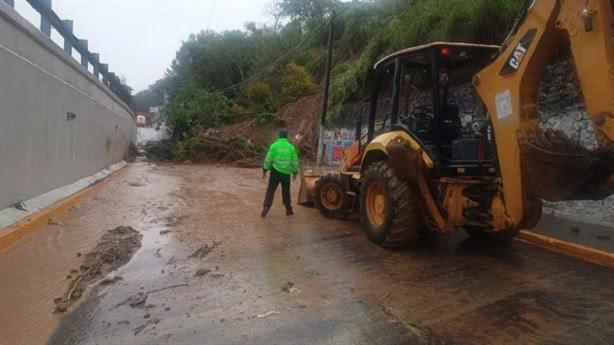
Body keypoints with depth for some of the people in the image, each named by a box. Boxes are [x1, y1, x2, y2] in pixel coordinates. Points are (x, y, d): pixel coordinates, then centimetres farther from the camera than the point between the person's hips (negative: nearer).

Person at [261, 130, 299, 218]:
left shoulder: (274, 145, -4)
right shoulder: (291, 147, 2)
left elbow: (268, 159, -6)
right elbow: (295, 162, 5)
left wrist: (264, 171, 1)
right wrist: (295, 172, 16)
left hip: (275, 172, -2)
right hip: (286, 173, 2)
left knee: (270, 191, 4)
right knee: (286, 192, 15)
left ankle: (266, 208, -8)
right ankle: (288, 210, 23)